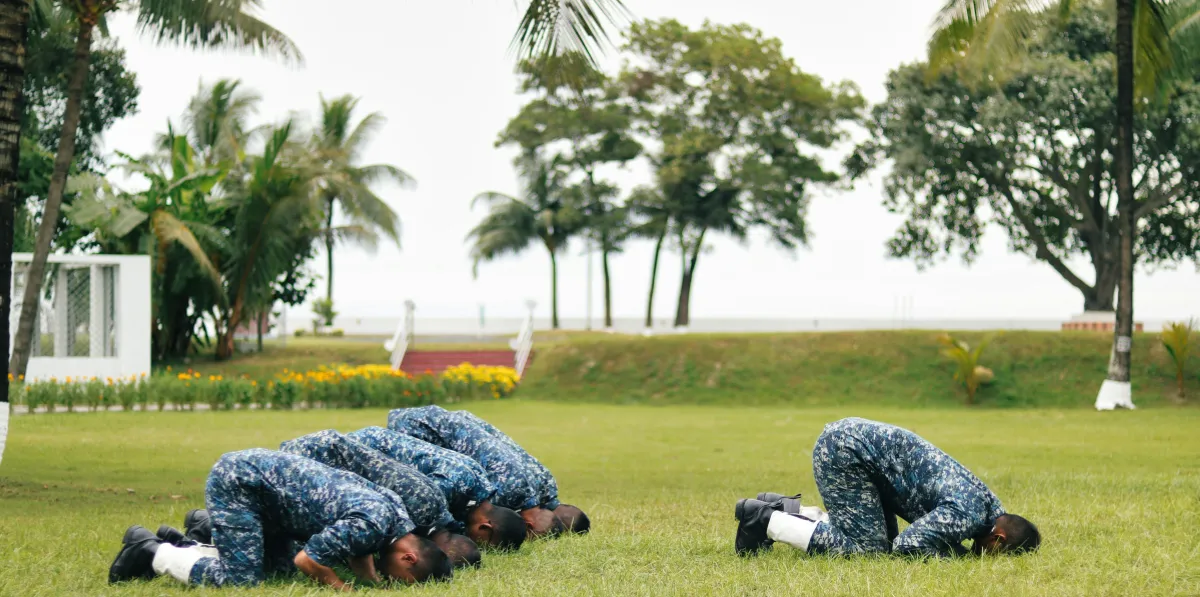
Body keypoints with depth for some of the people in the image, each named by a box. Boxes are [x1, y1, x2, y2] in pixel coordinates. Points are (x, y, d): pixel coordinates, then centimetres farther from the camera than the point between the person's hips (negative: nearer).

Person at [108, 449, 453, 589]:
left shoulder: (396, 511, 0)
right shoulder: (371, 524, -27)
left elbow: (358, 551, 15)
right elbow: (306, 560, -24)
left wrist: (374, 582, -2)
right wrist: (342, 588, -11)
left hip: (259, 472, 9)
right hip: (238, 481, -9)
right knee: (242, 578, -15)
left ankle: (177, 547, 19)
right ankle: (151, 550, 0)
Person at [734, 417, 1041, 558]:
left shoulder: (991, 508, 7)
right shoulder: (966, 515, -22)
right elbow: (905, 547, -28)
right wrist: (963, 553, -15)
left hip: (856, 438, 10)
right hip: (843, 451, -10)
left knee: (880, 539, 11)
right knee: (866, 547, -12)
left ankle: (783, 510, 16)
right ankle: (763, 519, -4)